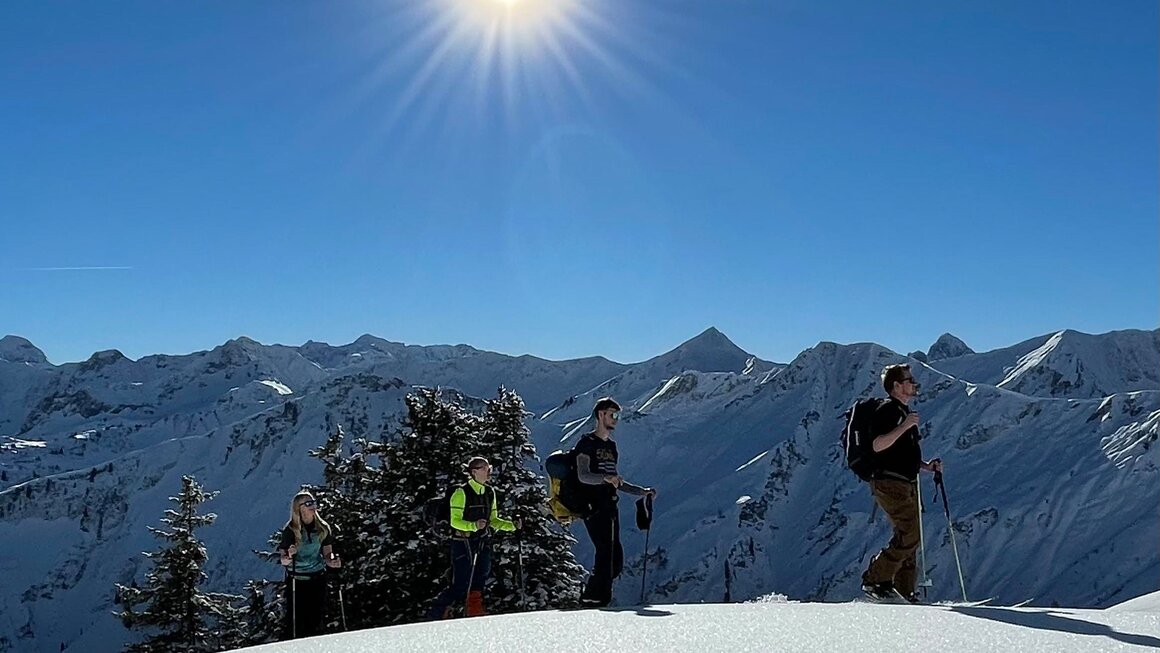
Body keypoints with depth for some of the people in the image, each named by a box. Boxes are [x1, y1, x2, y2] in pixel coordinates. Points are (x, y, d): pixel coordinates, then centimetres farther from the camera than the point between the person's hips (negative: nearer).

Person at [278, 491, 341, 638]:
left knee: (316, 620, 10)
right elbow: (283, 560, -8)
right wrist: (289, 556, -30)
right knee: (296, 622, -3)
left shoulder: (323, 528, 2)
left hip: (318, 578, 4)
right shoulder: (290, 530, -10)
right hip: (297, 580, -3)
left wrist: (331, 561, -12)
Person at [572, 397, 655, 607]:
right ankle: (593, 597, -8)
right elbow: (583, 476, -16)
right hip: (593, 506, -8)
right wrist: (606, 478, -33)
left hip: (610, 507, 8)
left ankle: (591, 597, 12)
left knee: (614, 560, 2)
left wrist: (642, 491, 21)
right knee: (610, 555, -16)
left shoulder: (611, 445, 23)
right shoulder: (587, 442, -2)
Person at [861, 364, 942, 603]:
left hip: (905, 484, 10)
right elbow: (878, 445, -21)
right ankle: (875, 579, -8)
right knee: (910, 535, -15)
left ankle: (903, 591, 12)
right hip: (889, 483, -10)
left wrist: (927, 465, 16)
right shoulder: (887, 409, -8)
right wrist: (905, 426, -23)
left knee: (909, 537, 8)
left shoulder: (904, 412, 23)